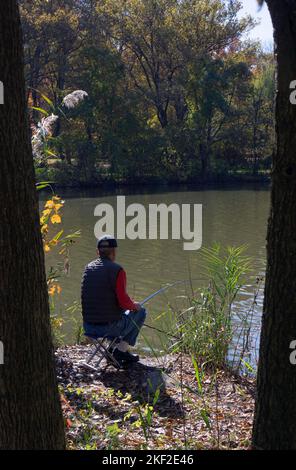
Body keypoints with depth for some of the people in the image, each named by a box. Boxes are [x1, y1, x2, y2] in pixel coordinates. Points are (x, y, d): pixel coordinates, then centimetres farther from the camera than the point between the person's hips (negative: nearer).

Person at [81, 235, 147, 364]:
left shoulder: (88, 268, 7)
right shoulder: (117, 270, -14)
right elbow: (124, 302, -18)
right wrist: (134, 305, 5)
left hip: (88, 327, 7)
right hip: (109, 327, -7)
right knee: (140, 312, 17)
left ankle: (113, 349, 23)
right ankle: (121, 350, 10)